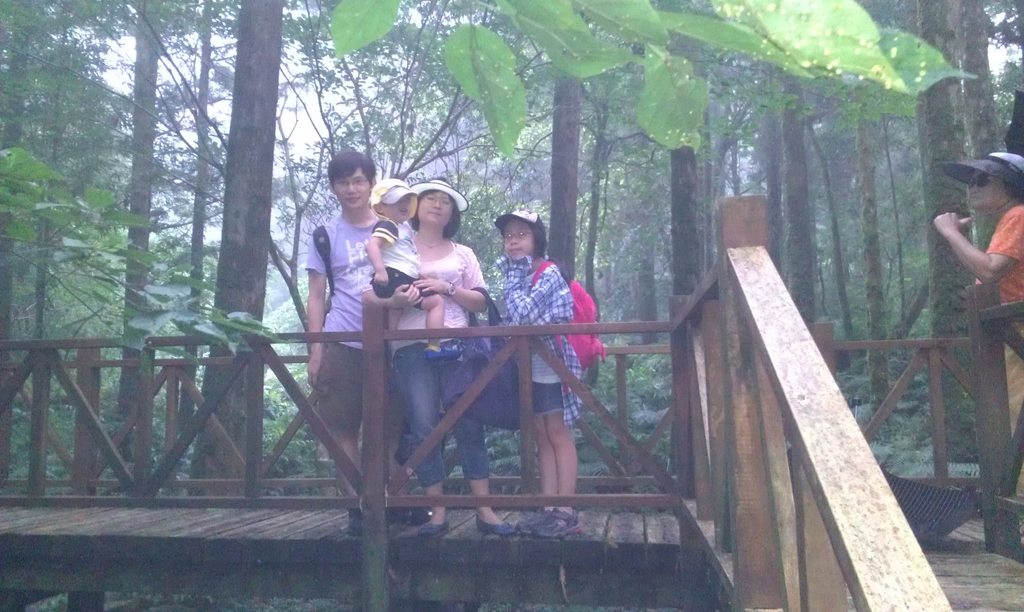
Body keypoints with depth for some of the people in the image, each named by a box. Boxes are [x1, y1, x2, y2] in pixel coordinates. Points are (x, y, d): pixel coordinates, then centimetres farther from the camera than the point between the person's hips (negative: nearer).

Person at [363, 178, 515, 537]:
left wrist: (448, 288, -6)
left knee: (469, 425, -4)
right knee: (424, 429, -6)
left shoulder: (462, 253, 19)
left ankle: (485, 511, 1)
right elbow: (368, 294, 3)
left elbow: (481, 302, 11)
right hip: (412, 347, -1)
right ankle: (437, 513, 2)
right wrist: (395, 299, -17)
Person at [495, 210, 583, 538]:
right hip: (526, 365, 8)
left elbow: (523, 314, -22)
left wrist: (514, 277, -12)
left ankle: (566, 512, -1)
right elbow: (512, 320, 11)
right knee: (541, 437, 8)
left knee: (558, 435, -5)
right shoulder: (517, 275, 14)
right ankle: (548, 508, 13)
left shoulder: (549, 273, -10)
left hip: (550, 364, -8)